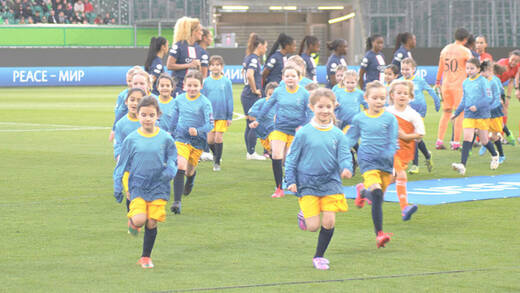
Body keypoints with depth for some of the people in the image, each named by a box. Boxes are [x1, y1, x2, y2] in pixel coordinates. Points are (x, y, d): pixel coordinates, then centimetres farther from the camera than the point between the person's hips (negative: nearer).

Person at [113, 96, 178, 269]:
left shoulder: (165, 138, -1)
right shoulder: (131, 139, -1)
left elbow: (173, 160, 9)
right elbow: (122, 164, 6)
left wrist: (170, 171, -14)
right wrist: (117, 187, 4)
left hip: (158, 188, 1)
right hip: (137, 187, -1)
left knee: (151, 223, 0)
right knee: (139, 219, -20)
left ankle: (146, 257, 18)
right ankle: (133, 223, 18)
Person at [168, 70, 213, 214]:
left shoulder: (205, 103, -11)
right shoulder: (179, 100, 0)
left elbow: (210, 124, -15)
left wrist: (198, 131, -32)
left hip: (198, 141, -1)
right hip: (181, 139, 1)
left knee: (190, 170, 13)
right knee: (180, 167, -18)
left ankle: (190, 181, 54)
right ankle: (177, 202, -19)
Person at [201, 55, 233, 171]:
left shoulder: (226, 82, -1)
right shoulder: (206, 82, 2)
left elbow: (230, 100, 2)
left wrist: (230, 116, 0)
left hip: (222, 115, -2)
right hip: (209, 114, 2)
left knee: (219, 138, -3)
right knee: (210, 140, 2)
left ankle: (217, 162, 9)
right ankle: (215, 154, 32)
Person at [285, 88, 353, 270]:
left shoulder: (337, 134, 2)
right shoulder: (304, 133, -4)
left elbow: (344, 156, 0)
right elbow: (292, 158, 3)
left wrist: (347, 168, -23)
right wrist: (291, 181, -3)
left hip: (331, 183, 2)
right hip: (307, 184, -2)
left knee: (329, 222, -6)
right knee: (313, 226, -7)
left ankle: (319, 256, 15)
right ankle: (304, 214, 29)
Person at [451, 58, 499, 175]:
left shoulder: (483, 81, -8)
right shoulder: (465, 83, 10)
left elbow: (489, 98, -12)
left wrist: (477, 106, -24)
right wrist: (456, 113, 19)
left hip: (482, 114, -4)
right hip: (468, 116, 4)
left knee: (484, 140, 7)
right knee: (467, 137, -11)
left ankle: (494, 156, 38)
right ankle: (462, 165, -22)